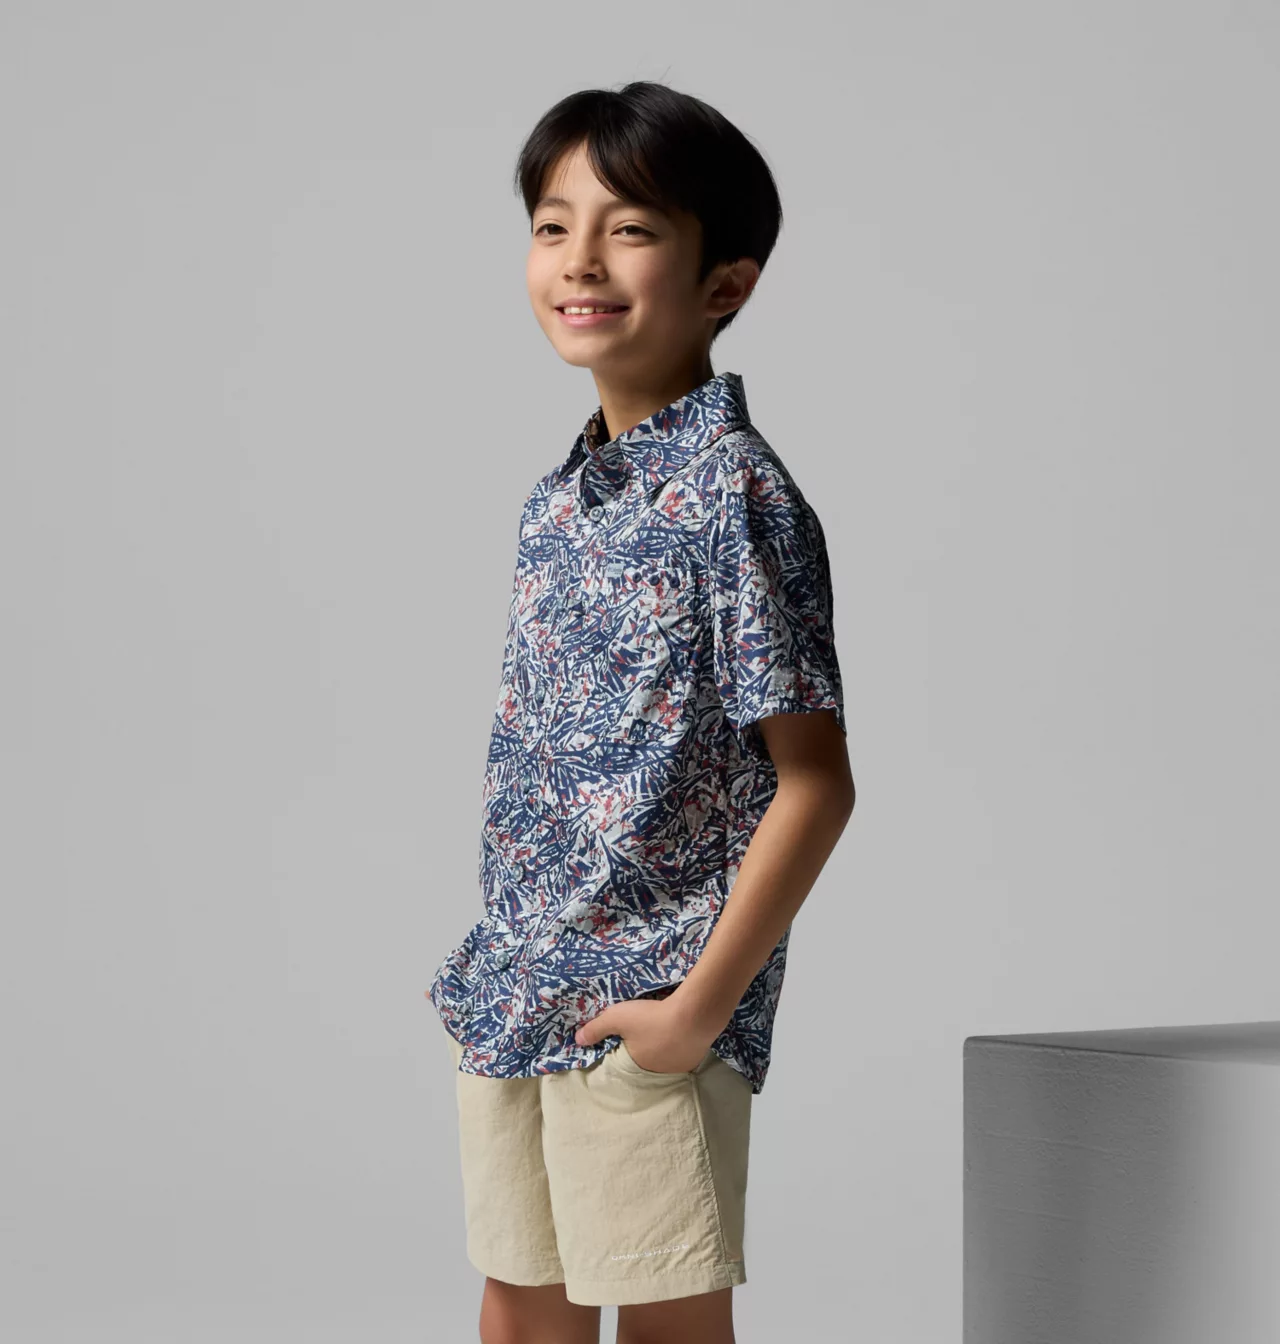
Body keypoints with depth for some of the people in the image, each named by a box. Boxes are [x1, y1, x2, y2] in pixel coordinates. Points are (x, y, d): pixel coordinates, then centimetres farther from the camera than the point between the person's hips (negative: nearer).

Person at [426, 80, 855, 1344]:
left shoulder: (736, 497, -15)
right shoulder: (561, 496, 9)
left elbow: (813, 784, -17)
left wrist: (701, 1007, -18)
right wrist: (501, 961, 12)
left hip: (644, 1010, -7)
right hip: (511, 996, 8)